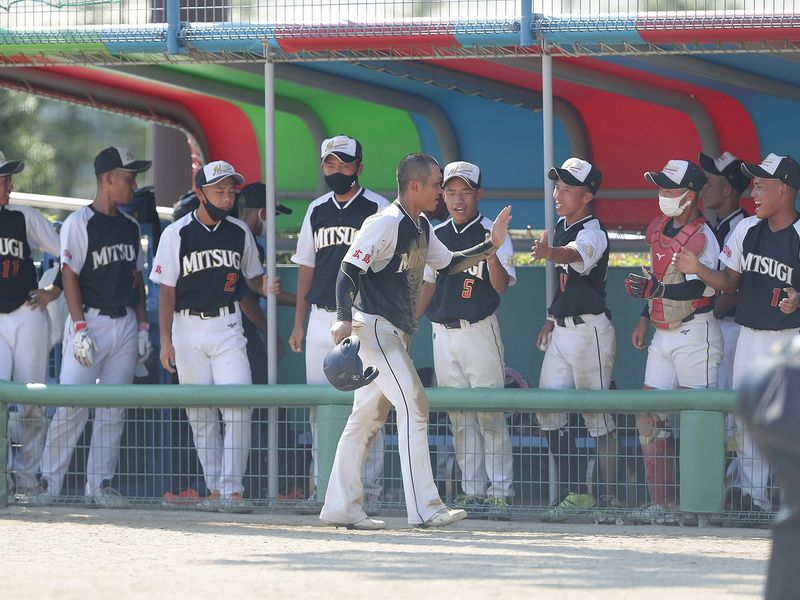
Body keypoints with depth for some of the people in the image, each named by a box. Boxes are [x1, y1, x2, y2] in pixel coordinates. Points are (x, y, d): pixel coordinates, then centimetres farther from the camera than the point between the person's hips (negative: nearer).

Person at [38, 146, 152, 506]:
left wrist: (142, 325, 12)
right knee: (72, 405, -10)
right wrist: (80, 328, -17)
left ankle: (100, 484, 8)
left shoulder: (130, 226, 14)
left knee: (113, 411, 5)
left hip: (124, 324, 7)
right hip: (90, 321, -6)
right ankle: (47, 483, -5)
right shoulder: (80, 223, -7)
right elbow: (70, 276, -11)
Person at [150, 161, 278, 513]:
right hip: (188, 328, -1)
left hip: (227, 327, 1)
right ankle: (214, 489, 10)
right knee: (200, 415, 3)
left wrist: (265, 286, -8)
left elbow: (252, 278, 17)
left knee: (237, 407, -13)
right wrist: (165, 341, -4)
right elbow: (166, 290, 0)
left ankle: (232, 489, -14)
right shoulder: (177, 234, -1)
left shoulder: (239, 233, 7)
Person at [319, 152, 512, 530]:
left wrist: (491, 245, 14)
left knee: (368, 417, 10)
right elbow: (349, 269, -21)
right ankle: (425, 509, -16)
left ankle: (341, 506, 14)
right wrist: (345, 318, -33)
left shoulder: (421, 228, 14)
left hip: (395, 333, 10)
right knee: (413, 407, -14)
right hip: (373, 326, -10)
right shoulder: (385, 224, -15)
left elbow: (448, 265, 26)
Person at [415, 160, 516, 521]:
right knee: (460, 419, 6)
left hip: (480, 330, -5)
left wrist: (490, 250, -30)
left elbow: (501, 286, -14)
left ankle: (500, 493, -7)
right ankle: (471, 492, 9)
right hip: (443, 334, 5)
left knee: (490, 415, -7)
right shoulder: (437, 235, 12)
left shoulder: (492, 233, -4)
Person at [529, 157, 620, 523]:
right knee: (548, 408, 6)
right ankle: (575, 493, 12)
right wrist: (551, 320, 17)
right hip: (562, 329, 9)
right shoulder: (562, 226, 12)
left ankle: (609, 496, -1)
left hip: (590, 329, -9)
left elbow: (573, 256, -39)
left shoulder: (592, 234, -15)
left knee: (597, 413, -6)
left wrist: (549, 253, -59)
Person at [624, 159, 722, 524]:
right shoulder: (657, 229, 12)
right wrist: (644, 319, 21)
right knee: (650, 418, 3)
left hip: (695, 335, -9)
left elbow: (702, 288, -25)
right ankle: (662, 503, 6)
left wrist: (651, 289, -25)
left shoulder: (702, 237, -14)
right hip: (663, 336, 9)